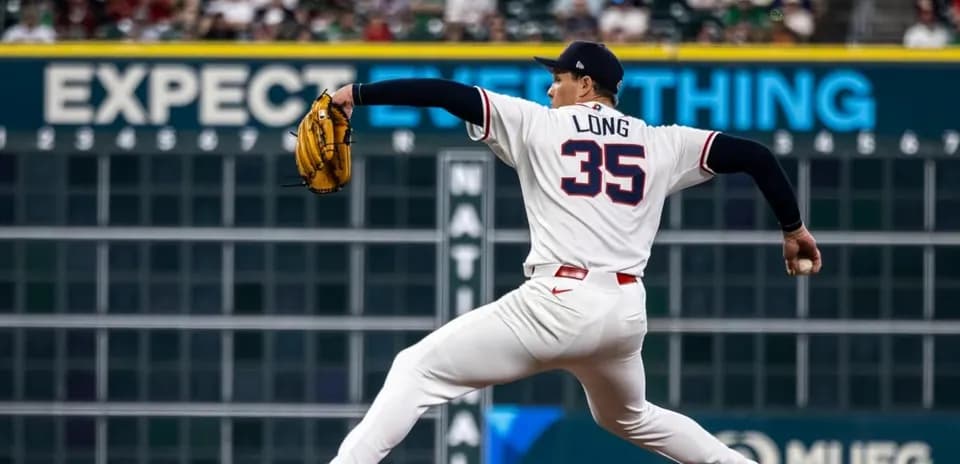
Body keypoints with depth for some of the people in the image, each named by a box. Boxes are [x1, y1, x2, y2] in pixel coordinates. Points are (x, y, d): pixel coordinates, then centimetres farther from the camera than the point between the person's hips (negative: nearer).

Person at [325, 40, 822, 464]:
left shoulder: (538, 124, 6)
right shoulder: (660, 143, 15)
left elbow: (448, 94, 1)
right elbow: (754, 155, 13)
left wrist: (358, 95, 4)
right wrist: (793, 227, 22)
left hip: (559, 303, -6)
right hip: (627, 311, 6)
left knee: (418, 368, -1)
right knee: (628, 419, 35)